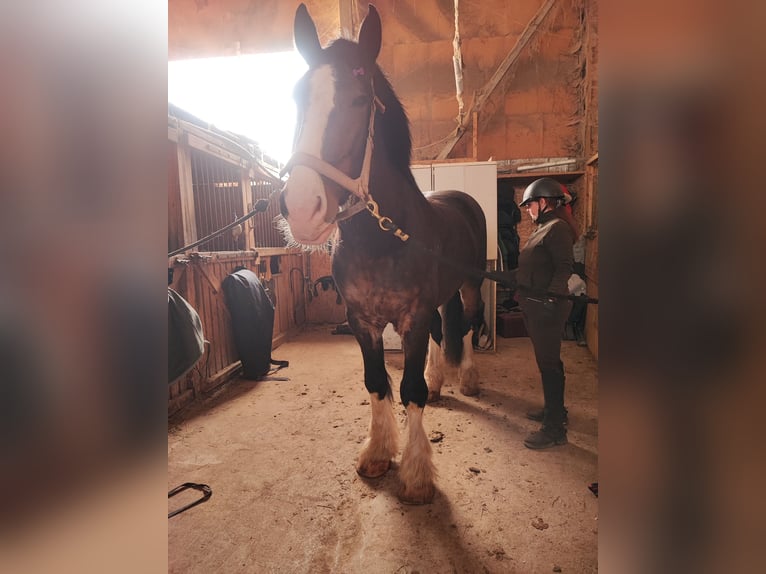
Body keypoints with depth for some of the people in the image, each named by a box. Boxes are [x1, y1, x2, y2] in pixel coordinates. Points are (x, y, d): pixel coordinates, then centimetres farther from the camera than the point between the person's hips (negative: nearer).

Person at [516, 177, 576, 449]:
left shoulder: (558, 228, -13)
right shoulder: (543, 228, 17)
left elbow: (564, 268, -21)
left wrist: (550, 297, -28)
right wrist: (521, 287, 20)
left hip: (546, 307, -10)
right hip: (534, 305, 10)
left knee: (548, 363, -4)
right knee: (547, 361, 19)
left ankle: (555, 428, 5)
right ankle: (554, 409, 35)